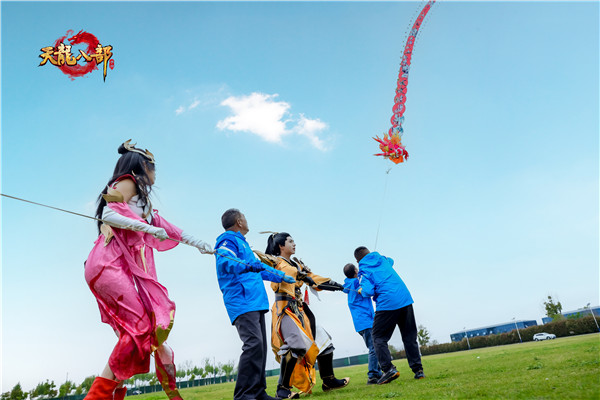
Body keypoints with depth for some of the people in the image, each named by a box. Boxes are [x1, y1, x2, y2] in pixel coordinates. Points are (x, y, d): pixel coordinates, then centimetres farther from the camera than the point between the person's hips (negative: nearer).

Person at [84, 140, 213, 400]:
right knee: (142, 326, -17)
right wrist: (148, 228, -20)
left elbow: (161, 225, 32)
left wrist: (197, 243, 36)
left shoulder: (141, 198, 28)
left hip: (127, 266, 8)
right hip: (110, 263, -8)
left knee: (154, 326, -2)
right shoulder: (127, 182, 4)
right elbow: (108, 214, -11)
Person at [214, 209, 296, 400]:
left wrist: (282, 276, 45)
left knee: (260, 346, 7)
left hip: (255, 302, 10)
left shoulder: (241, 242, 28)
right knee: (253, 344, -19)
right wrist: (247, 266, -39)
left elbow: (258, 267, 39)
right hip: (242, 301, -10)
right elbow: (224, 262, -22)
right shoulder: (228, 240, -2)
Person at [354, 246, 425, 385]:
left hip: (387, 304, -6)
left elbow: (368, 291, -12)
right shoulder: (383, 260, 17)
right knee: (409, 337, 13)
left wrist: (362, 291, 8)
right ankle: (418, 370, 11)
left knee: (378, 337, 4)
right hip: (405, 300, 6)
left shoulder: (363, 269, 0)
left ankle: (388, 368, -10)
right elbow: (391, 260, 42)